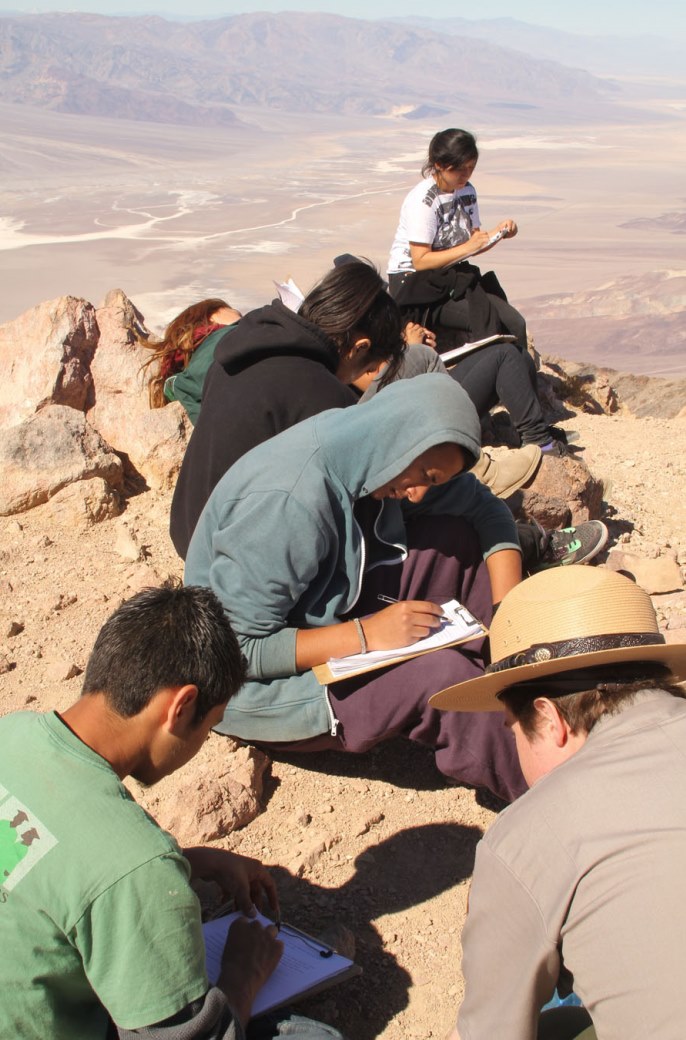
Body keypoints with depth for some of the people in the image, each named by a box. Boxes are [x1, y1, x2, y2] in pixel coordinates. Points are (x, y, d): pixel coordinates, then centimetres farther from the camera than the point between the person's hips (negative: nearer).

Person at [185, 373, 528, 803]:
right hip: (255, 686, -8)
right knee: (438, 673, -28)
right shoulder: (283, 501, -31)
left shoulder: (372, 456, -8)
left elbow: (486, 508, 4)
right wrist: (366, 636, -30)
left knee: (454, 536, -4)